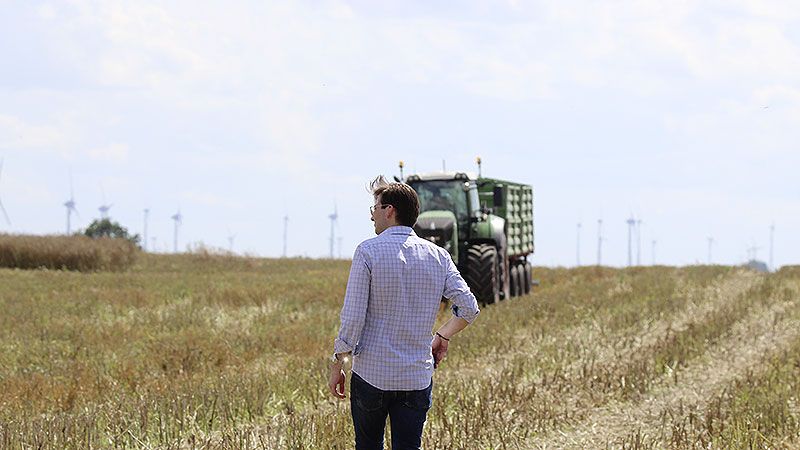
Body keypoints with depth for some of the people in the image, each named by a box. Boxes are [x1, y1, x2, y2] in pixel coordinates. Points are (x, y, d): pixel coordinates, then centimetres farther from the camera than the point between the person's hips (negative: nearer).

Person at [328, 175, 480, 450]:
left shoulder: (369, 251, -8)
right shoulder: (438, 256, 4)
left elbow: (353, 317, -11)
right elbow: (469, 308, 1)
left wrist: (337, 367, -1)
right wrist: (443, 337, 19)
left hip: (371, 373, -3)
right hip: (418, 376, 3)